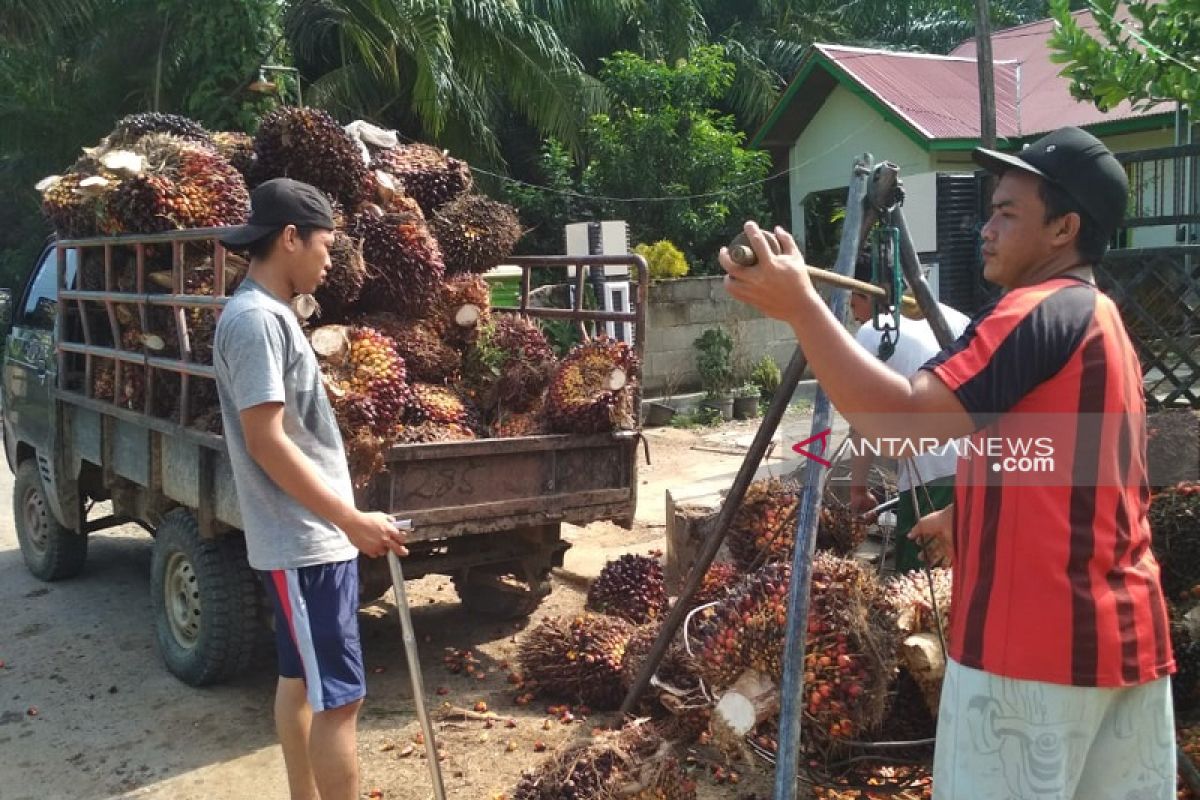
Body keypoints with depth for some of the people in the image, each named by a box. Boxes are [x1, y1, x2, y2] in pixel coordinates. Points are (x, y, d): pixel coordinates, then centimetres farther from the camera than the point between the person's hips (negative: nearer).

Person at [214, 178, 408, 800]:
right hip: (304, 542, -10)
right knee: (339, 697, -5)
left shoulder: (269, 314, 13)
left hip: (311, 535, 10)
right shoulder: (255, 319, -18)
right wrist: (352, 520, -22)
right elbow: (266, 441, -23)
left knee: (300, 679, 17)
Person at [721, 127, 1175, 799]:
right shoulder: (1105, 324, 17)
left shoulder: (1038, 312, -15)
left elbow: (905, 420, -27)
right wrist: (970, 517, 28)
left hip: (1037, 646, -10)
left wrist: (802, 307, -27)